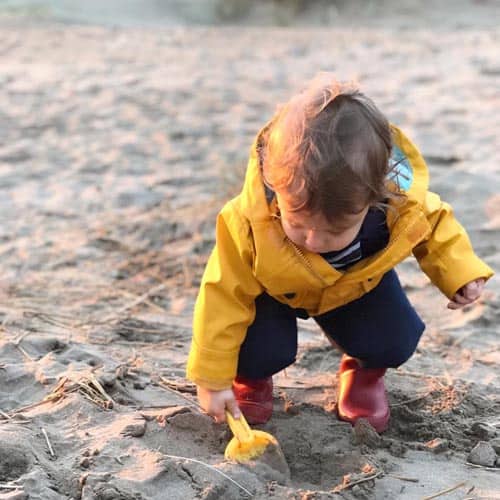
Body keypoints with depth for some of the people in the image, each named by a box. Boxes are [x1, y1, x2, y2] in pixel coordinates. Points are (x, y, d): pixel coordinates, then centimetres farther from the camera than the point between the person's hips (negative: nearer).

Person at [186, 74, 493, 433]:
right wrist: (212, 380, -23)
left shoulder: (404, 202, -36)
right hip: (272, 290, -2)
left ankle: (364, 371, 21)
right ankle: (250, 376, 14)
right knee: (261, 350, -24)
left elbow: (434, 224, -9)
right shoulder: (249, 225, -42)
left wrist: (460, 271, -19)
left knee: (395, 342, -15)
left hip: (357, 283, 2)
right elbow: (224, 297, -28)